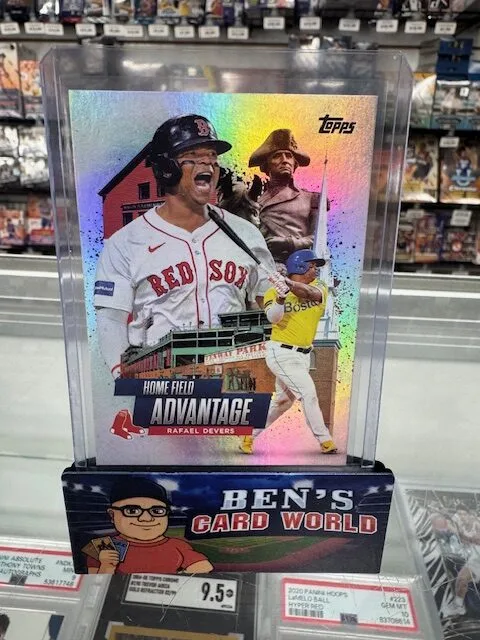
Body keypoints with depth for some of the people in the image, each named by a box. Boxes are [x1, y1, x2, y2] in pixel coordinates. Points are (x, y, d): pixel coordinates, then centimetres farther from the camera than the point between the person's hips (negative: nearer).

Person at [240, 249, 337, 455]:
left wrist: (289, 283, -37)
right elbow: (273, 317, -24)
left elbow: (314, 293, -23)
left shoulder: (319, 287, 2)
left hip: (303, 355, 7)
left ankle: (249, 437, 30)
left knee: (283, 401, 15)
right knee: (308, 393, -12)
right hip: (282, 353, -7)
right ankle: (325, 441, 3)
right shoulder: (274, 292, -7)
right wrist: (280, 299, -42)